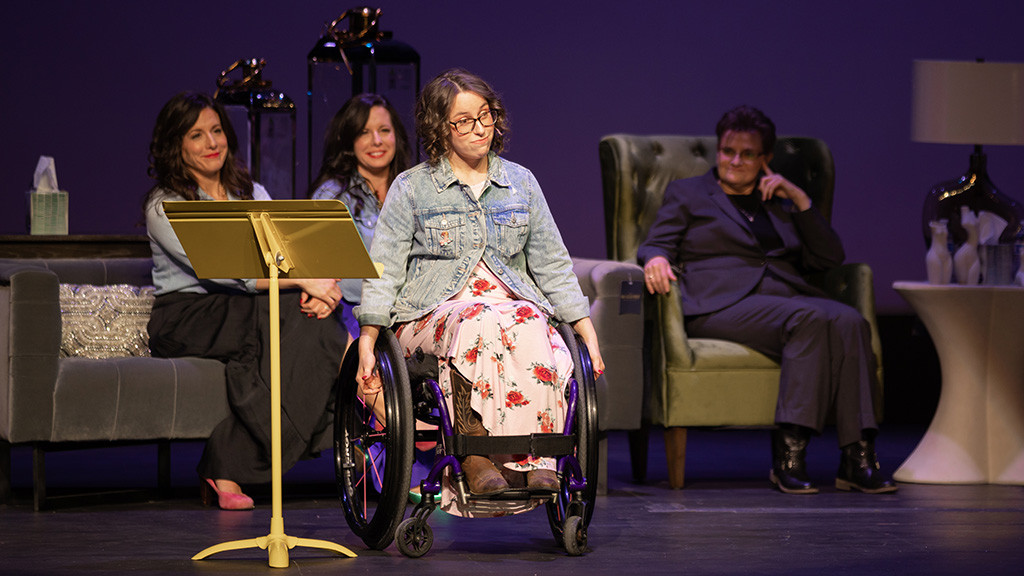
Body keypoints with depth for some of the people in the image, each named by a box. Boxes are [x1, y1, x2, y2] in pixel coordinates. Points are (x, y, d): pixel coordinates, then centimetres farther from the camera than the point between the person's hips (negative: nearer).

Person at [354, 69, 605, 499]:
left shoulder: (521, 183, 17)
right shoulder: (411, 189, 8)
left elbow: (553, 265, 18)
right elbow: (384, 270, 4)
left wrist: (588, 333, 9)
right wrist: (367, 343, -8)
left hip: (513, 299, 2)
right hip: (433, 312, -2)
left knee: (529, 324, -35)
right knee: (480, 322, -38)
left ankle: (534, 461, -39)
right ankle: (474, 457, -40)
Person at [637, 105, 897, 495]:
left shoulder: (780, 204, 30)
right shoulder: (686, 194, 23)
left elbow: (830, 257, 21)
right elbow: (655, 244, 9)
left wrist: (798, 199, 12)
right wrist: (656, 259, -16)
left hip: (789, 297, 4)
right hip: (723, 304, -4)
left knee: (849, 321, -30)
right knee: (809, 318, -35)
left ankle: (857, 458, -38)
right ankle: (788, 454, -41)